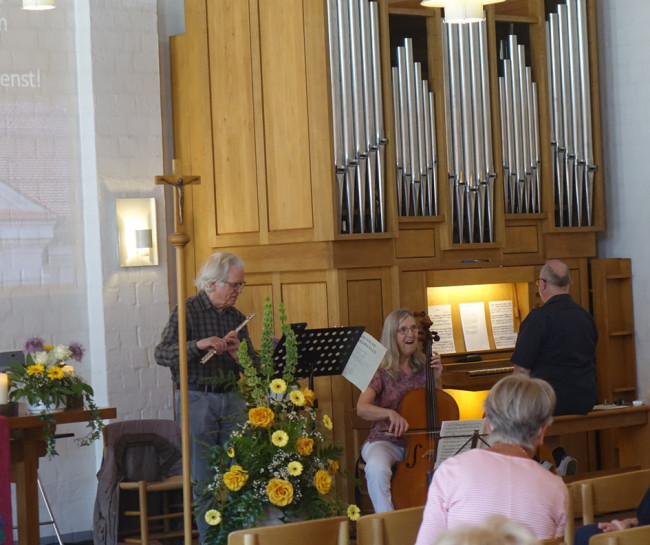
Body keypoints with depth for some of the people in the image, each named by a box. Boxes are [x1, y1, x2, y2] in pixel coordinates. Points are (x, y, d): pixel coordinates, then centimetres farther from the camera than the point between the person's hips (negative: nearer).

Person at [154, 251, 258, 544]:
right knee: (204, 479, 0)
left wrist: (237, 353, -11)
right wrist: (198, 345, -29)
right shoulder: (187, 310, -4)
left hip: (231, 399, 5)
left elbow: (253, 366, 10)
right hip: (197, 400, -5)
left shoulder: (236, 317, 12)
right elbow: (161, 354, -15)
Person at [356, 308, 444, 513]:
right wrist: (390, 413, -38)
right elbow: (362, 408, -19)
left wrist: (436, 379, -1)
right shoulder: (382, 372, -4)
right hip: (385, 442, -3)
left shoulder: (423, 367, 9)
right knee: (377, 469, -38)